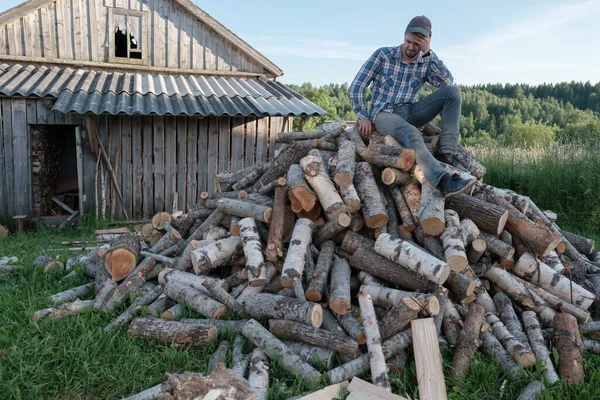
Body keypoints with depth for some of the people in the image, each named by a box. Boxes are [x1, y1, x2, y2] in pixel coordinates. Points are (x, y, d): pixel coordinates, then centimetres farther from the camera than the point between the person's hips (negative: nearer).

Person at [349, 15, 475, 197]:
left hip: (410, 113, 5)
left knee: (453, 92, -15)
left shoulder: (426, 62, 7)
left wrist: (428, 53, -14)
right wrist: (363, 117, -9)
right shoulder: (383, 55, 0)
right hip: (384, 114, -4)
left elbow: (448, 82, -11)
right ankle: (444, 181, -57)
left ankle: (446, 153, -23)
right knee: (411, 134, -38)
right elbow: (357, 86, -1)